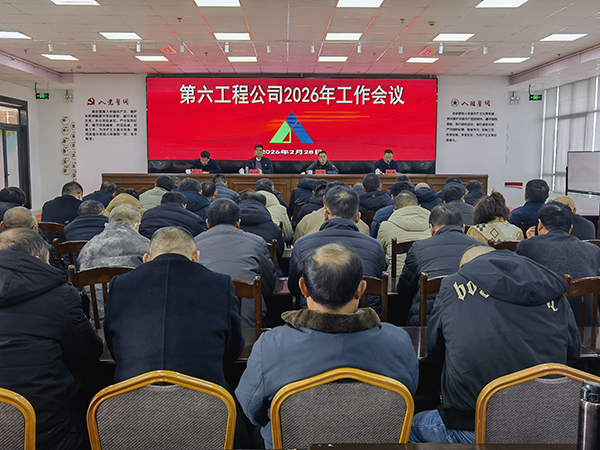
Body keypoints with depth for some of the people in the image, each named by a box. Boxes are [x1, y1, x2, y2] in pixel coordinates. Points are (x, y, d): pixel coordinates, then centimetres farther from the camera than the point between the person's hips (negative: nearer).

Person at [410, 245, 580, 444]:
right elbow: (573, 352, 16)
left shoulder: (452, 285, -2)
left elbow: (433, 345, 9)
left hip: (471, 431, -4)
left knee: (414, 424, 25)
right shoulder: (553, 292, 5)